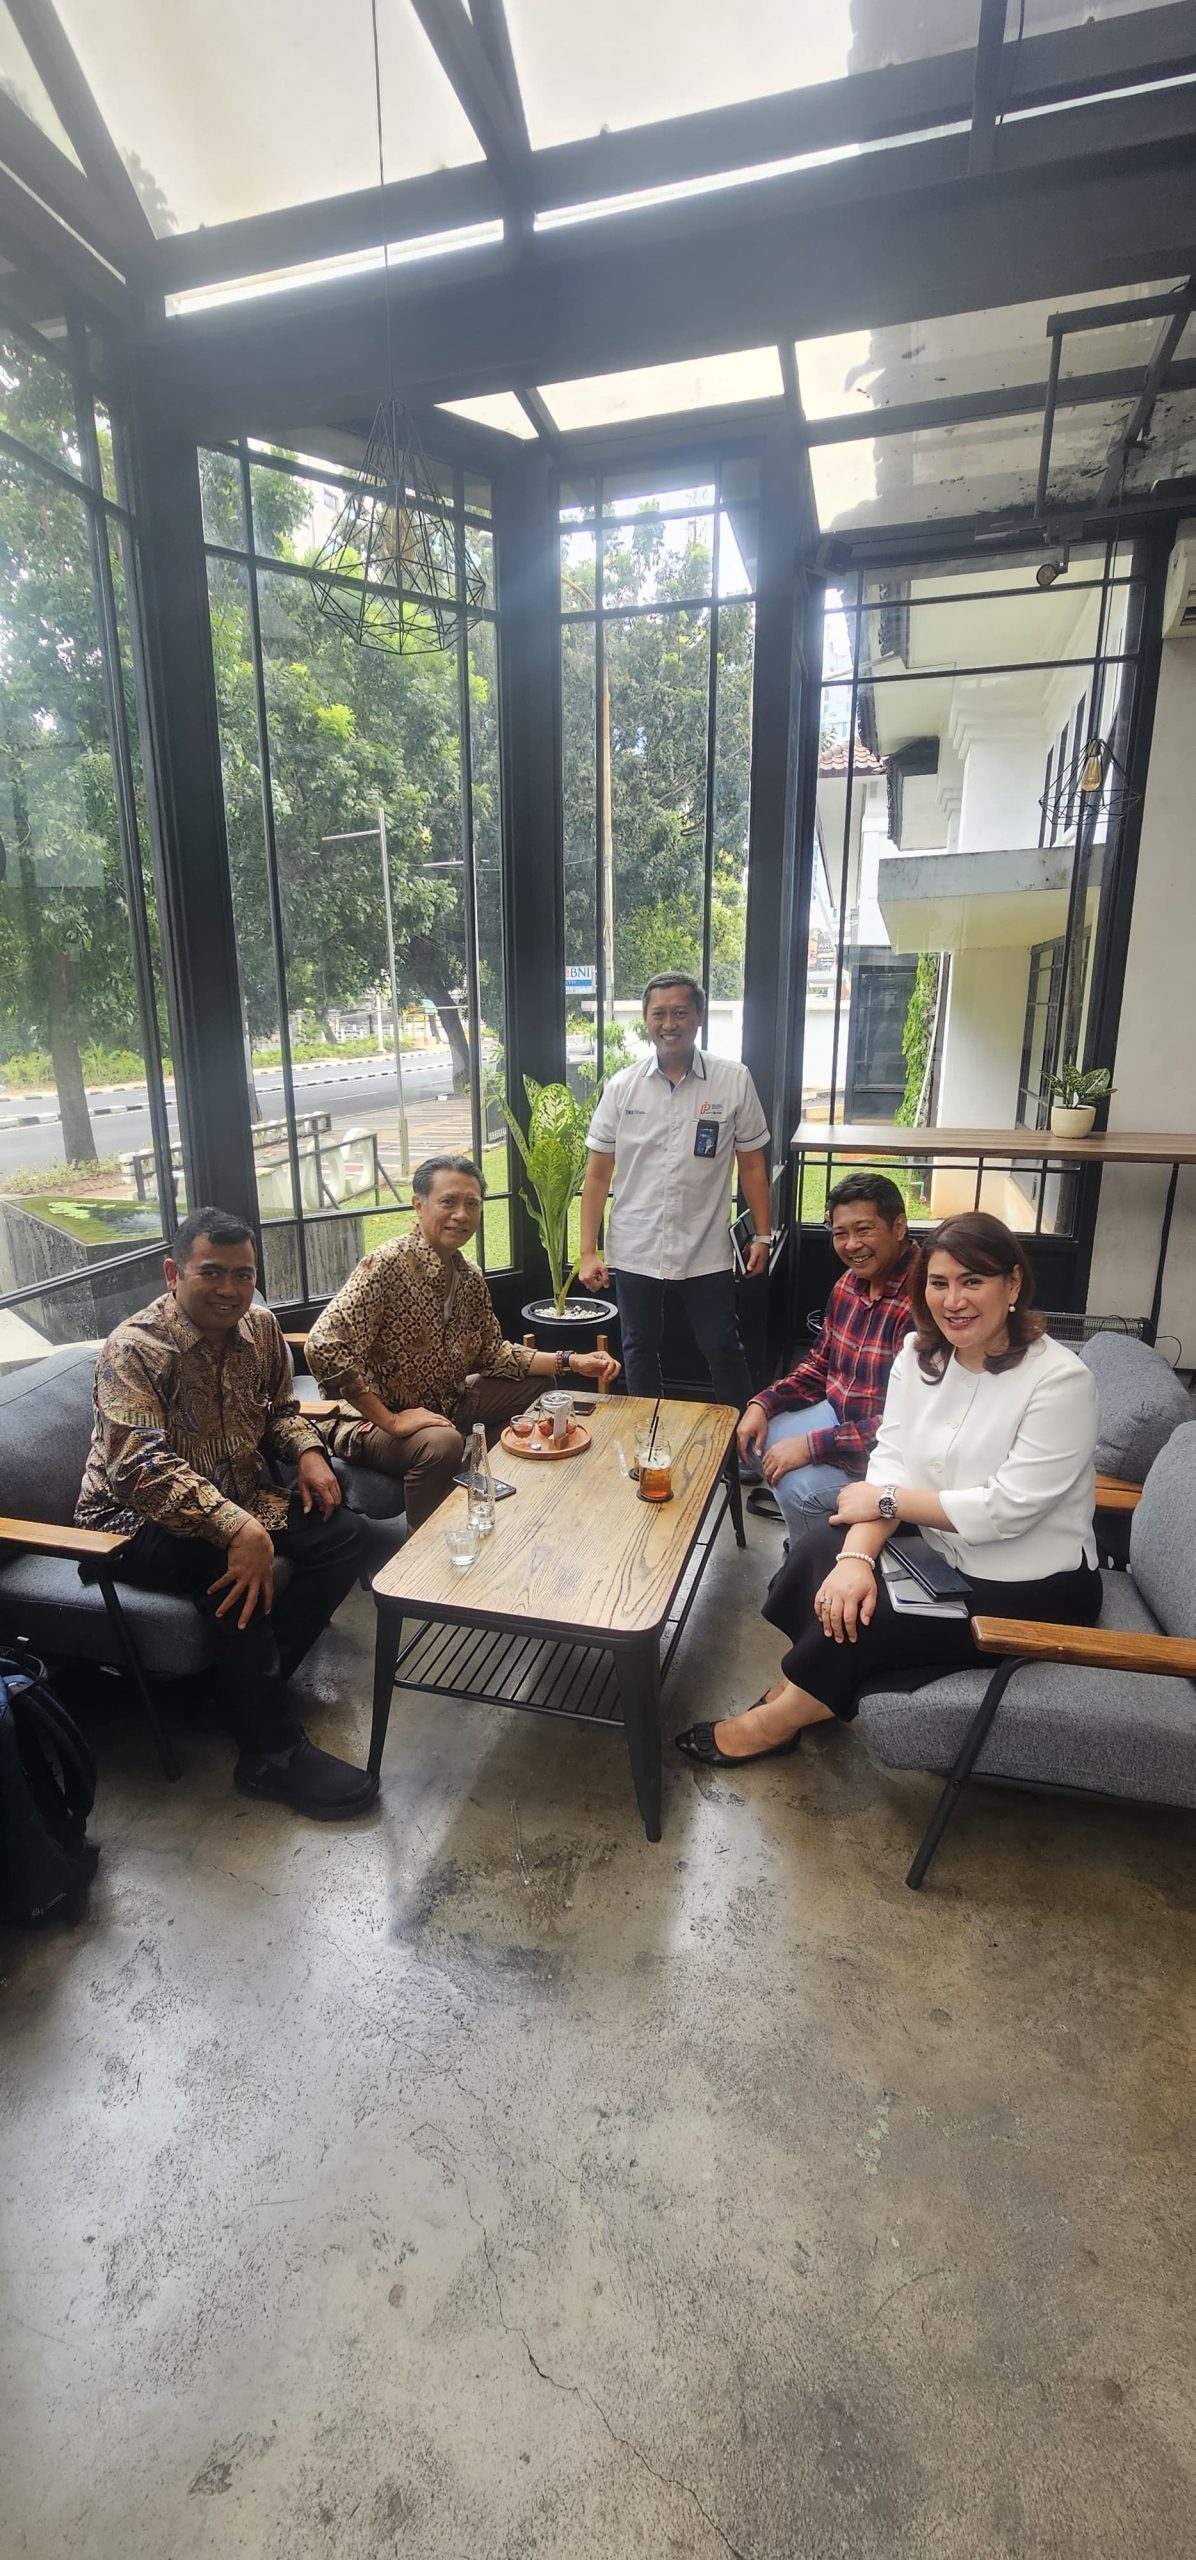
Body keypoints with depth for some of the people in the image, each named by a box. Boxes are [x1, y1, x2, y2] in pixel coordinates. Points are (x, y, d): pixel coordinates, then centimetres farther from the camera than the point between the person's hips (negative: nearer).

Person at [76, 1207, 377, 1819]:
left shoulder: (259, 1327, -2)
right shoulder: (134, 1349, -23)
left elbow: (279, 1408, 15)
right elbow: (141, 1468, -35)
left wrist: (306, 1450, -8)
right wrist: (236, 1526, -47)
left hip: (236, 1498, 7)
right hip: (135, 1518, -7)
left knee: (342, 1536, -9)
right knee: (233, 1566, -34)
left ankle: (256, 1680, -1)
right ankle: (273, 1754, -22)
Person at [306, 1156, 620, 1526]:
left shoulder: (470, 1277, 2)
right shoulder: (386, 1264, -24)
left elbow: (492, 1352, 10)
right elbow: (323, 1345, -32)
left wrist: (571, 1362, -2)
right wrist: (390, 1421, -29)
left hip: (445, 1405, 8)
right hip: (372, 1422, -8)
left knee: (537, 1384, 10)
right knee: (442, 1442, -37)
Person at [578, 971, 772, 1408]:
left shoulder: (734, 1082, -5)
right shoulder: (622, 1087, -1)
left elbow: (751, 1165, 3)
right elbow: (598, 1173, 2)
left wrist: (763, 1235, 0)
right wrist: (588, 1252, -2)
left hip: (706, 1254, -2)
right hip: (634, 1253, 2)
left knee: (723, 1352, 9)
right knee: (639, 1354, 15)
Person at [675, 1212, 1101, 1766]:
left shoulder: (1060, 1380, -21)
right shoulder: (920, 1353, -2)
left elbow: (1006, 1508, -25)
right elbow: (890, 1463, -9)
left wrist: (888, 1500, -17)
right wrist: (857, 1557, -25)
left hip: (1032, 1591, -6)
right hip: (943, 1553, 6)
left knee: (861, 1622, -19)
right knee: (826, 1551, -17)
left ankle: (774, 1723, 5)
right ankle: (798, 1691, 2)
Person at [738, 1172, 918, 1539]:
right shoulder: (849, 1283, 2)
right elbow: (820, 1366, 14)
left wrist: (812, 1446, -27)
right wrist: (763, 1403, -1)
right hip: (839, 1414, 9)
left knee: (801, 1487, -24)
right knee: (754, 1439, 6)